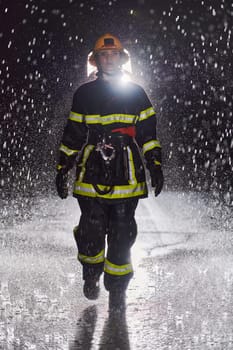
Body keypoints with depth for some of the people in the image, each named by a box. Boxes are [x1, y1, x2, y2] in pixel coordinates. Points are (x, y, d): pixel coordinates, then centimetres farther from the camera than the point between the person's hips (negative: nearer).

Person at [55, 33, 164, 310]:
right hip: (92, 172, 0)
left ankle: (117, 288, 11)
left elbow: (148, 132, 13)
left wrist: (155, 164, 4)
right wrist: (63, 168, 10)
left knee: (122, 233, -1)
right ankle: (91, 274, 22)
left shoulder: (136, 93, 12)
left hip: (126, 174, 0)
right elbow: (72, 135, 14)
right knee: (91, 229, -5)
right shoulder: (84, 94, 12)